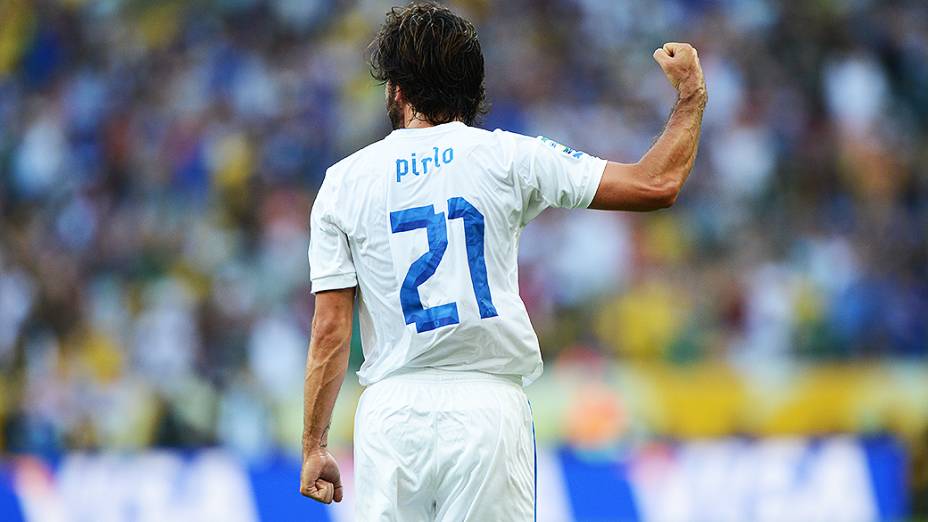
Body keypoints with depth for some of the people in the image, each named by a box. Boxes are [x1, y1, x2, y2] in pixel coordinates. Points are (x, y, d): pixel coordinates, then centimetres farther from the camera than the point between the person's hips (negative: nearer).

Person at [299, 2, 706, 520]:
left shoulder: (344, 181, 4)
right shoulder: (507, 157, 1)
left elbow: (330, 330, 1)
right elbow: (657, 185, 0)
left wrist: (314, 447, 6)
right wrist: (692, 96, 15)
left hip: (390, 413, 1)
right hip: (488, 407, -1)